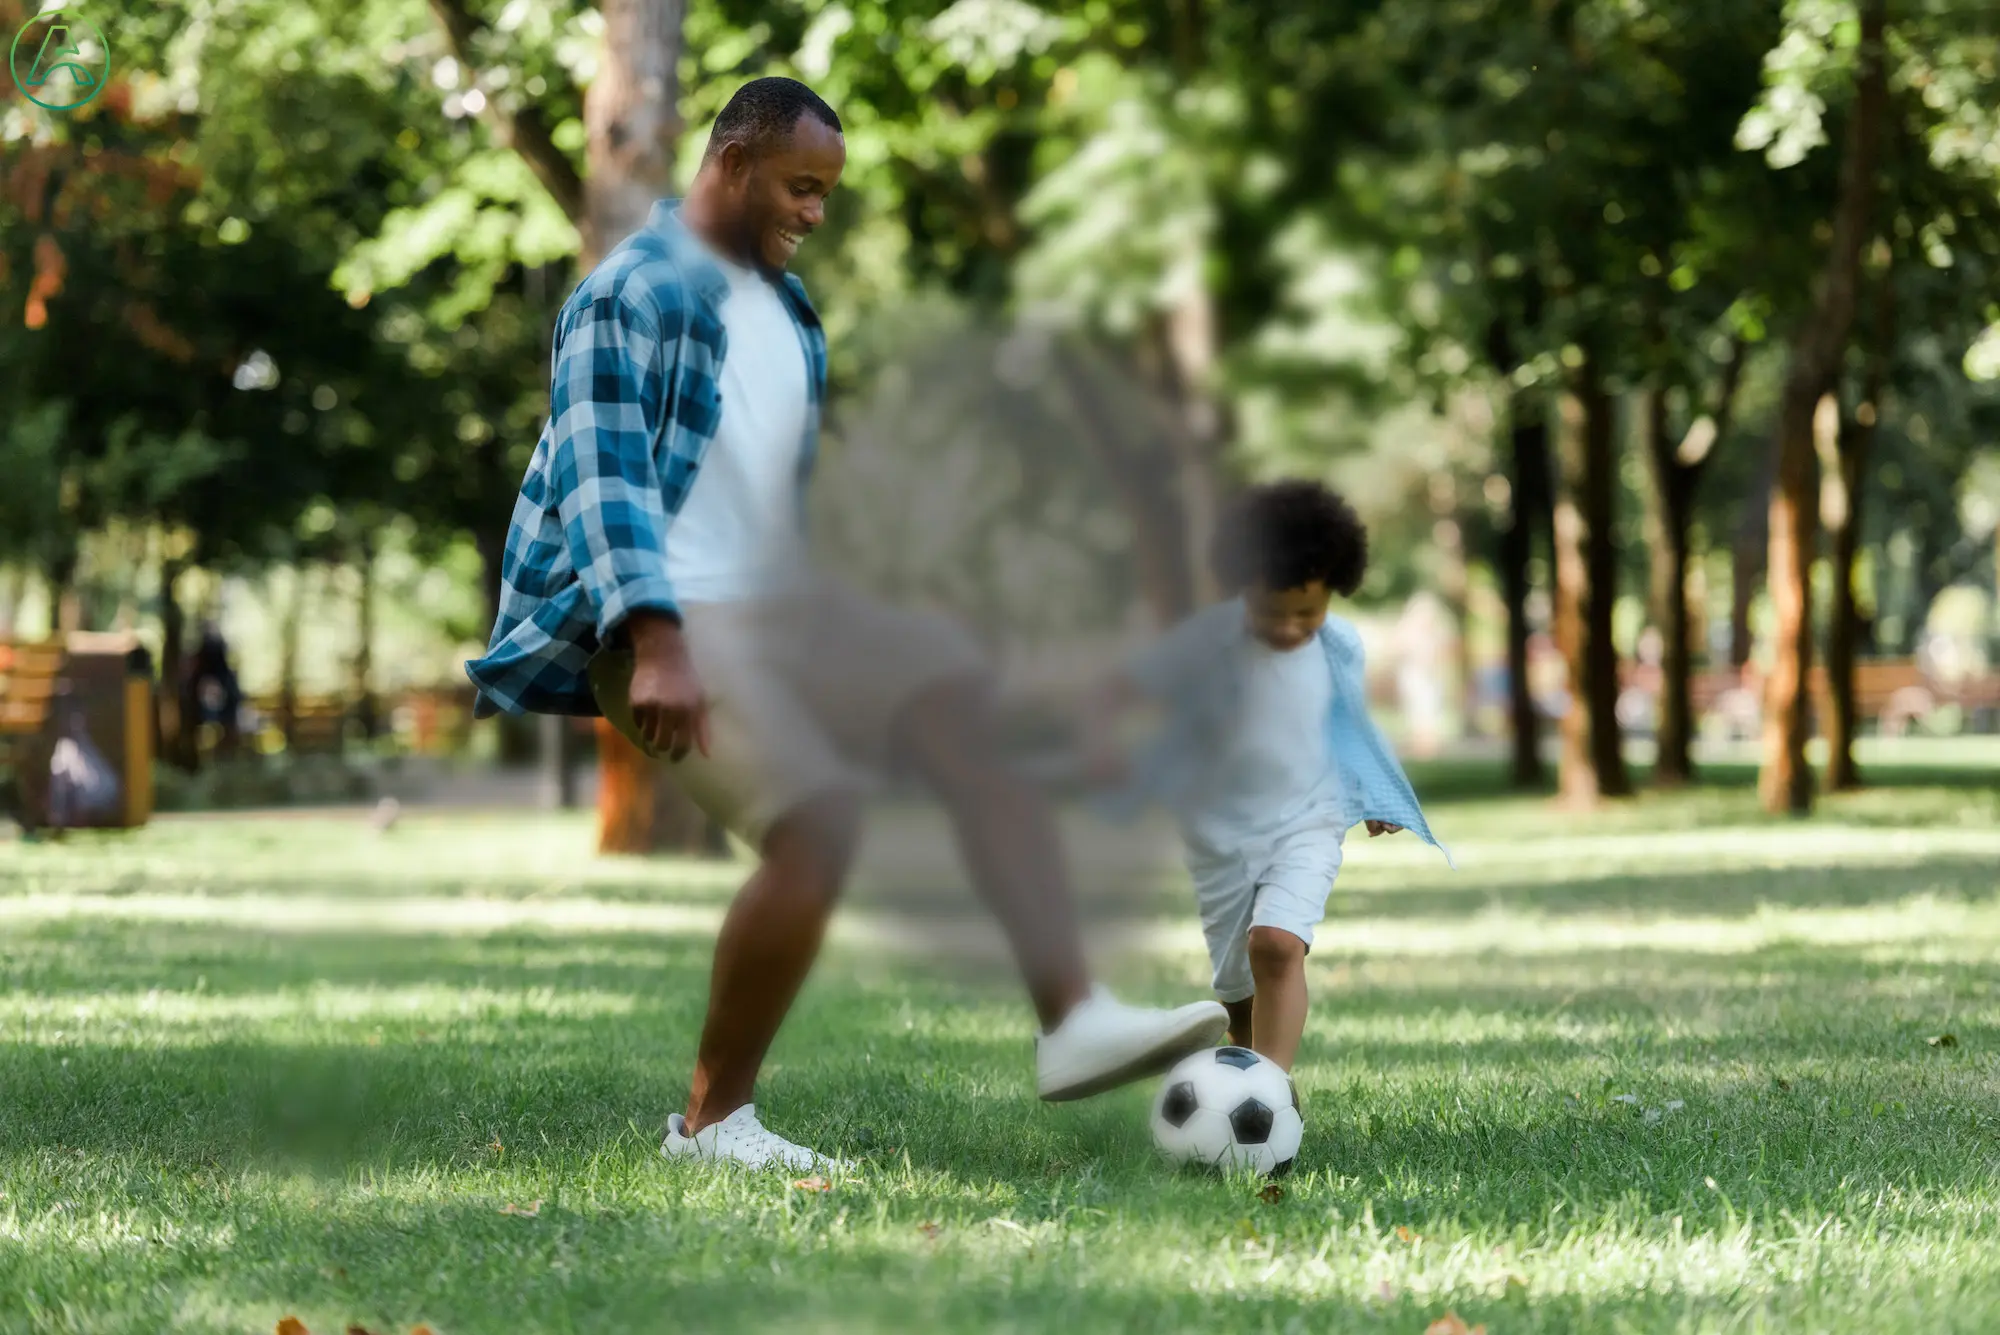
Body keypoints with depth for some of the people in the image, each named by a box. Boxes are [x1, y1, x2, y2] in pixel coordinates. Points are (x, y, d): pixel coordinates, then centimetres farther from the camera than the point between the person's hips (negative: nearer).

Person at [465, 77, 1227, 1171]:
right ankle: (710, 1121, -13)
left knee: (973, 709, -13)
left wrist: (840, 634, 28)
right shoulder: (633, 293, -7)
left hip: (778, 604, 8)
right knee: (818, 817, -27)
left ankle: (1072, 1019, -19)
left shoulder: (786, 304, 21)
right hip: (666, 627, -8)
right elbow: (602, 475, -17)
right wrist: (656, 647, -27)